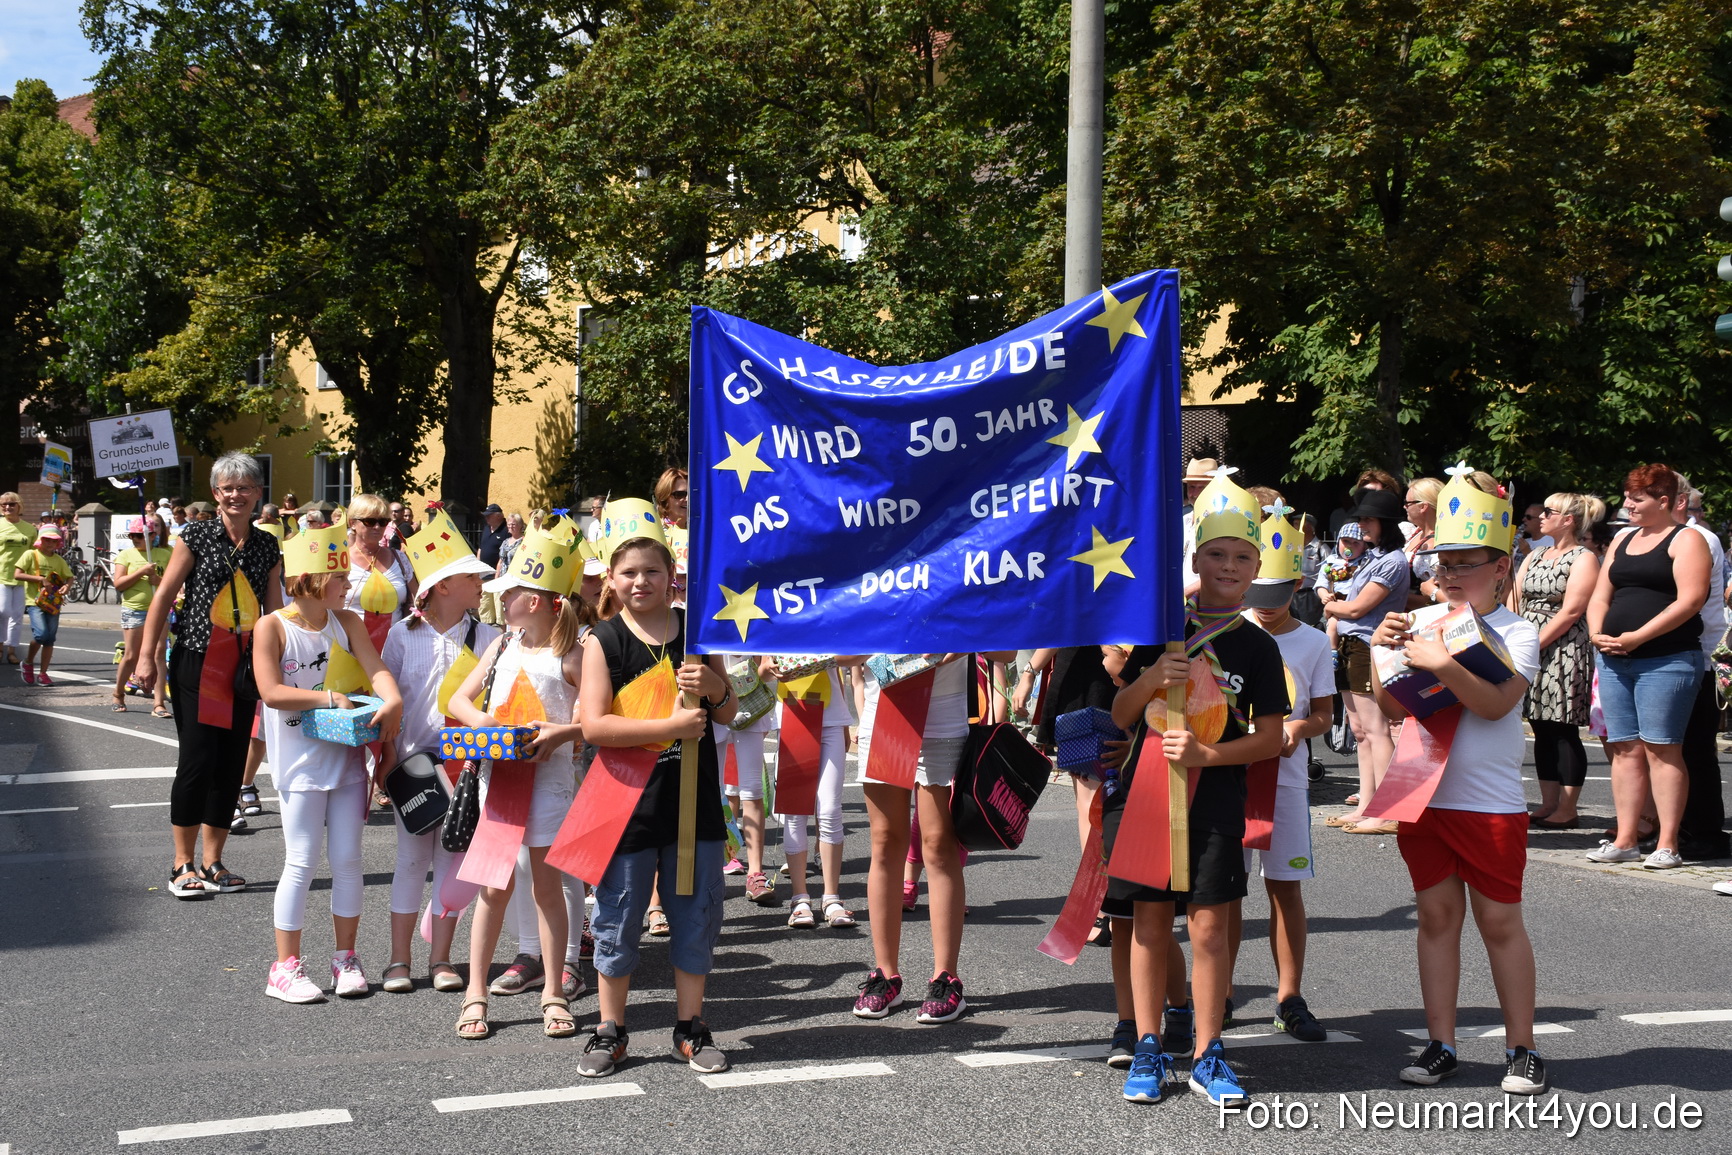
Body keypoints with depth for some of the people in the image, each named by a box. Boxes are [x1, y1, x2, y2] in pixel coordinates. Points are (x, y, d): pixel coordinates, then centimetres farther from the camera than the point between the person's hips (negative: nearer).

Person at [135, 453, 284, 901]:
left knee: (231, 763, 5)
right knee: (197, 759, -6)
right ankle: (183, 864, 5)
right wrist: (146, 656, -6)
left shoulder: (268, 547, 8)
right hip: (196, 662, -4)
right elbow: (164, 595, -2)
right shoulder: (196, 538, -2)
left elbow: (275, 608, 10)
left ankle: (212, 862, 15)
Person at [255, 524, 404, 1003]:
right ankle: (286, 967, 8)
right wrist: (331, 698, -19)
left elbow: (375, 667, -6)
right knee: (301, 863, -2)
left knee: (347, 859, 7)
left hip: (347, 759, 4)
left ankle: (345, 958, 19)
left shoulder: (347, 622, 5)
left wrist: (391, 699, -26)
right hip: (301, 762, -4)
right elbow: (272, 692, -17)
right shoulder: (273, 627, -8)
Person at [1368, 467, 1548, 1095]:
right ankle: (1440, 1044, 16)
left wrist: (1443, 665, -30)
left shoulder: (1518, 633, -4)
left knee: (1500, 921, 3)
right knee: (1437, 914, 9)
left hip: (1491, 802, -4)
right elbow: (1390, 710, 3)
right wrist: (1385, 656, -12)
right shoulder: (1423, 627, 6)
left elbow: (1496, 703, -19)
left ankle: (1521, 1048, 15)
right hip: (1425, 796, 4)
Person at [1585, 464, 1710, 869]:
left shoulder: (1685, 540, -2)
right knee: (1625, 748, 5)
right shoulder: (1622, 541, 19)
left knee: (1661, 748, -8)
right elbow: (1600, 597, 21)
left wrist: (1638, 637, -17)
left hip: (1666, 660, -7)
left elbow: (1690, 600, -14)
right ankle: (1625, 841, 8)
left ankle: (1667, 845, -6)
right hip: (1614, 660, 7)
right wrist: (1597, 634, 0)